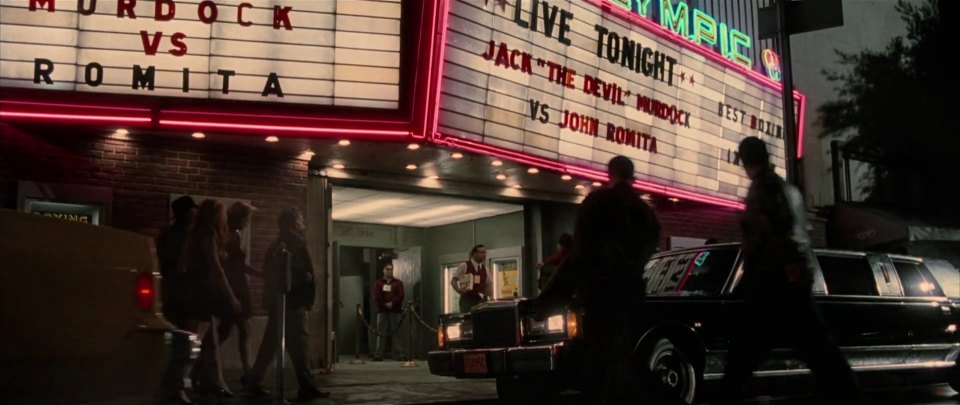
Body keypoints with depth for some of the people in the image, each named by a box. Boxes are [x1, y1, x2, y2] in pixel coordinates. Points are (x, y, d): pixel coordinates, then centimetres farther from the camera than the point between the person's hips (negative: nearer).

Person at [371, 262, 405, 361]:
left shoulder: (398, 283, 12)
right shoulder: (378, 283, 13)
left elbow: (401, 296, 0)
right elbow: (376, 296, 0)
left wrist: (392, 303, -14)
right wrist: (385, 304, -11)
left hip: (396, 311, 0)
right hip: (382, 311, 0)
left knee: (397, 334, -3)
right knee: (381, 334, -1)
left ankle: (399, 355, -3)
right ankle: (378, 355, -1)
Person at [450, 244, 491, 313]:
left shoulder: (484, 269, 14)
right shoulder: (464, 266, 0)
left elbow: (489, 284, 21)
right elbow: (453, 281, 2)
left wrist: (487, 294, 2)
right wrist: (459, 291, -13)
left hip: (480, 300, 5)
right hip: (467, 299, -5)